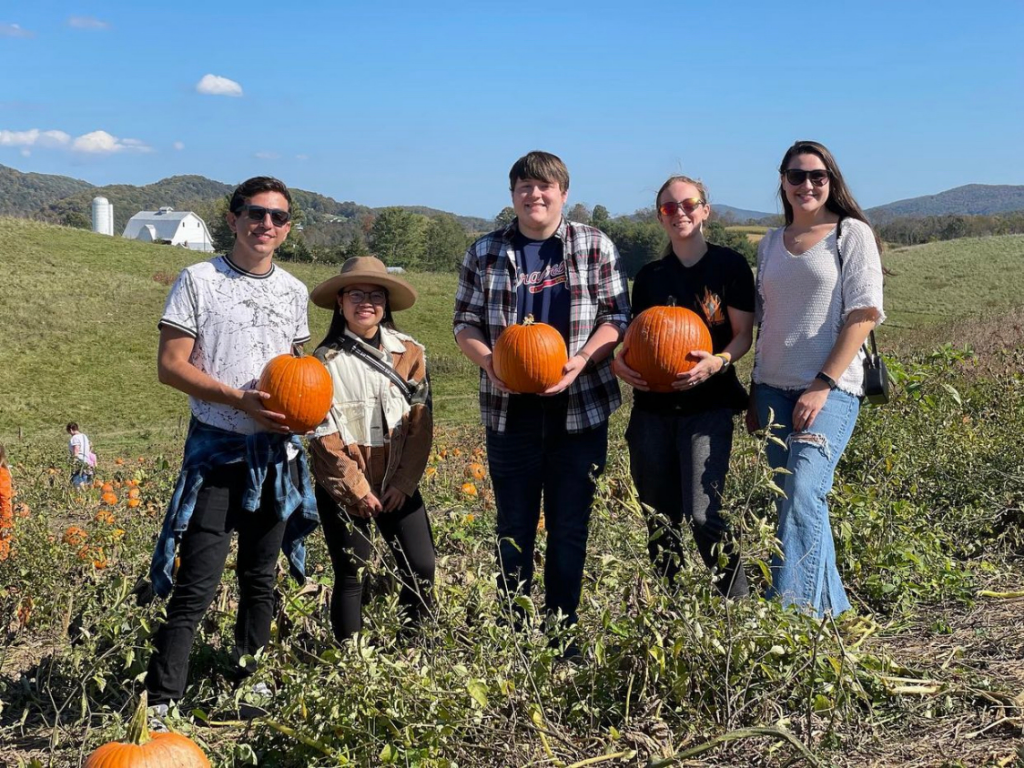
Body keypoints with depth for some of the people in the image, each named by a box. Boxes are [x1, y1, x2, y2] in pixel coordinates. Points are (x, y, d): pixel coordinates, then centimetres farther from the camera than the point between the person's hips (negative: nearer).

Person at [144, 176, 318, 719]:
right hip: (217, 447, -5)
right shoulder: (199, 280, -3)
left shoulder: (293, 291, 11)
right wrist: (240, 399, -19)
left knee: (261, 578, 12)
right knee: (197, 583, -11)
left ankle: (246, 685, 25)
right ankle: (160, 701, -4)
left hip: (276, 450, 5)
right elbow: (170, 365, -7)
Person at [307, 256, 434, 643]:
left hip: (398, 485, 2)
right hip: (343, 488, -2)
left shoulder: (409, 353, 1)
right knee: (351, 576, 5)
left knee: (420, 570, -1)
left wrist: (403, 483, -7)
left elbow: (420, 424, -1)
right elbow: (324, 435, -8)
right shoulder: (326, 359, -5)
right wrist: (357, 489, -11)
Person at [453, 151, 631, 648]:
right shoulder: (484, 253, 6)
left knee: (570, 527, 7)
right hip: (510, 410, 1)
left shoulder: (596, 246, 4)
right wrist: (487, 359, -14)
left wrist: (582, 359, -16)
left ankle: (562, 632, 20)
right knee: (514, 526, 8)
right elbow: (465, 322, 7)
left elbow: (616, 317, 1)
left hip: (580, 408, 0)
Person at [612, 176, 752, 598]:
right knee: (659, 520, 7)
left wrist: (718, 361, -22)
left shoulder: (729, 265, 2)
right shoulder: (649, 276, 13)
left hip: (707, 406, -4)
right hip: (653, 407, 4)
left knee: (703, 515, -16)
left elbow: (744, 334, 0)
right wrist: (619, 361, -8)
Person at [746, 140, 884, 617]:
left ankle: (790, 609, -19)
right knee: (794, 501, 7)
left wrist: (822, 385, -14)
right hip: (774, 389, 6)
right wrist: (755, 394, 15)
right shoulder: (770, 244, 15)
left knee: (803, 493, -20)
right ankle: (831, 607, 19)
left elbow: (864, 314, -8)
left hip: (831, 389, -5)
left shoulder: (852, 234, 0)